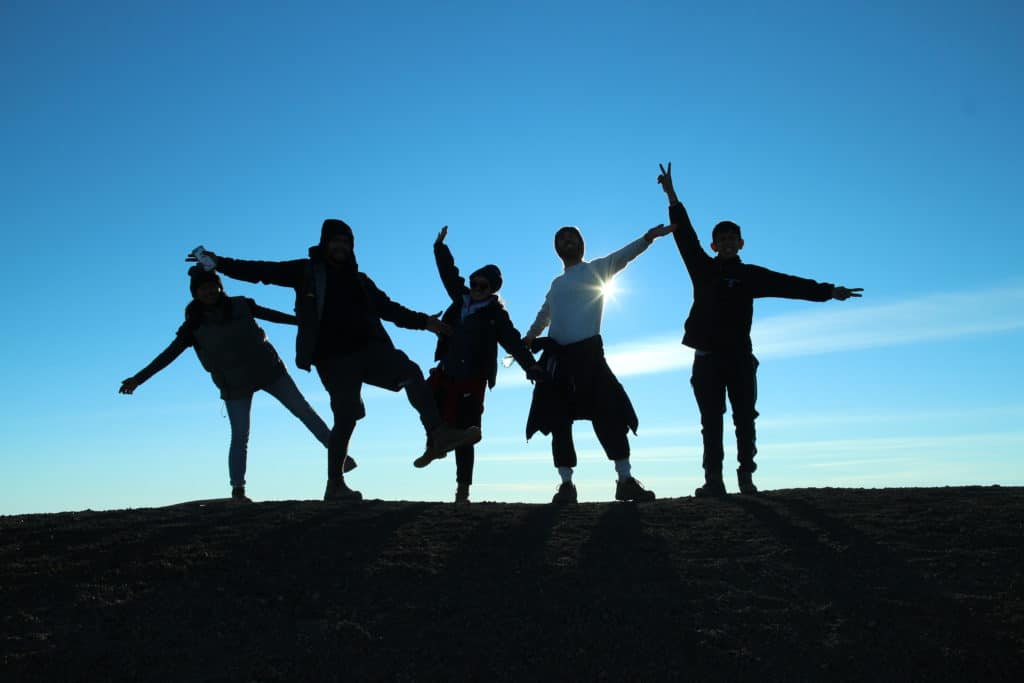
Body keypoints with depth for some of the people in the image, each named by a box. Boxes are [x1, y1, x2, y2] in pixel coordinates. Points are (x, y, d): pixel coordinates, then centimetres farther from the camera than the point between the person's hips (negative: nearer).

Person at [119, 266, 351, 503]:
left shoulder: (240, 305, -3)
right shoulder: (194, 326, -7)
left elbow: (271, 314, 10)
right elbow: (169, 354, -8)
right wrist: (139, 378, -14)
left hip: (268, 369, 2)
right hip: (235, 385, -2)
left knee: (303, 410, 3)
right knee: (240, 437, -3)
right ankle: (237, 488, 11)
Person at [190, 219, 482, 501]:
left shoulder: (359, 280, 21)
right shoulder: (306, 271, 8)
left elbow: (389, 308, 23)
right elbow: (262, 271, 5)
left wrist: (424, 322, 15)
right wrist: (219, 263, -3)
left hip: (369, 349, 4)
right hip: (334, 358, -4)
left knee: (412, 372, -15)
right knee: (346, 417, -8)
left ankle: (440, 434, -16)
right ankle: (335, 484, 3)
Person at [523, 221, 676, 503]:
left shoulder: (596, 269, 7)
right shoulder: (556, 284, 21)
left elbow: (623, 255, -11)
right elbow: (542, 317, 33)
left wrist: (648, 237, -27)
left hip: (588, 353, -4)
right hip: (557, 357, 5)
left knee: (609, 416, -9)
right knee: (559, 423, 2)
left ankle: (625, 480, -4)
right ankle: (566, 484, 8)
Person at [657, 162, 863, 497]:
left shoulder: (751, 275, 8)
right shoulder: (703, 268, 8)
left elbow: (788, 284, 2)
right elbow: (685, 236, 3)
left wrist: (829, 291, -6)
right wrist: (672, 198, -3)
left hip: (739, 356, 0)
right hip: (707, 357, 0)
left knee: (745, 418, 2)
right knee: (711, 421, 0)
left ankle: (746, 476, 7)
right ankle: (714, 479, 1)